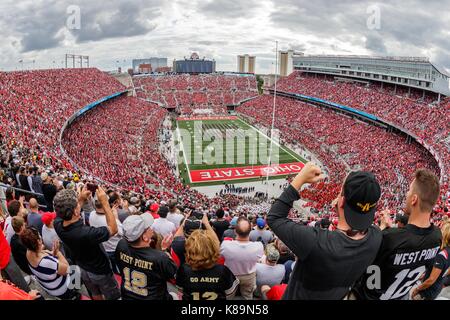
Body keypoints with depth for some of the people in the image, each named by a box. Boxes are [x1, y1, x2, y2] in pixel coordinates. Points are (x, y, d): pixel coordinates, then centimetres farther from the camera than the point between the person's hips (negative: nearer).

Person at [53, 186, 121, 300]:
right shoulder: (86, 233, -46)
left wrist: (81, 199, -9)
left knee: (95, 295, 33)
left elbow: (69, 215, 1)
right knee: (112, 297, 23)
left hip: (82, 269, 6)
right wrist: (104, 202, -33)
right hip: (100, 272, -6)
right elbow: (113, 229, -30)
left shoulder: (57, 224, -24)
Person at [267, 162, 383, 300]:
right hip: (338, 296, 4)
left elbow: (274, 218, -27)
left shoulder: (317, 243, -41)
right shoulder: (376, 237, -25)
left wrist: (300, 179, -27)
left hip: (299, 297, -4)